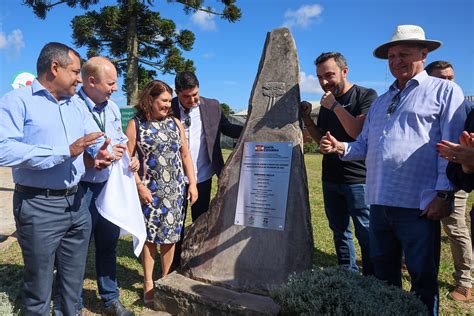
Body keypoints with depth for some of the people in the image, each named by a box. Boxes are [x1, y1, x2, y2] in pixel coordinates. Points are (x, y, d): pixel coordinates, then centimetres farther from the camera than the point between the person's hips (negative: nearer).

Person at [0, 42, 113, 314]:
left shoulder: (77, 107, 13)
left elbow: (98, 139, 10)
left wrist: (102, 154, -14)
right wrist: (66, 152, -24)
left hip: (76, 202, 6)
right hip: (39, 206, -6)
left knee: (73, 281, 19)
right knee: (39, 286, 10)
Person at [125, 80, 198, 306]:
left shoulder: (175, 123, 9)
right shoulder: (135, 124, -2)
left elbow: (185, 155, 10)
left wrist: (192, 183, 4)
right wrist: (139, 186, -12)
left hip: (175, 190, 3)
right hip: (148, 191, -3)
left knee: (170, 235, 8)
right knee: (149, 236, 6)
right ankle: (148, 282, 21)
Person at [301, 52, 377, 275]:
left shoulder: (366, 96, -6)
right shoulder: (327, 100, 13)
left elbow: (359, 133, -19)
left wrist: (335, 106, -18)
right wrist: (307, 118, 3)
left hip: (357, 179, -6)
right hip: (330, 178, 7)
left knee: (366, 234, -2)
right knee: (340, 231, 14)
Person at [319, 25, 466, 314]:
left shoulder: (444, 90, 2)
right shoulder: (381, 102, 21)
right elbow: (365, 145, 21)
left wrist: (444, 194, -14)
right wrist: (340, 147, 1)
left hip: (419, 205, -6)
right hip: (380, 203, 6)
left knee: (423, 279, 6)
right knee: (383, 276, 18)